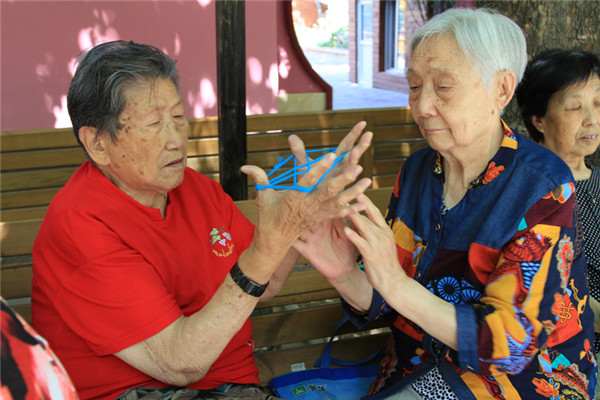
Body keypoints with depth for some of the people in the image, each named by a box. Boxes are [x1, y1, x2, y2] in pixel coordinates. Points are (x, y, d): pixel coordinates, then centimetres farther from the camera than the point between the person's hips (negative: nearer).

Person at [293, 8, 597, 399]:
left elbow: (510, 340, -21)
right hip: (421, 364, 5)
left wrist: (398, 285, -32)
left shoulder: (544, 187, -18)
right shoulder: (417, 171, 0)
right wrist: (345, 276, -24)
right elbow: (380, 303, -1)